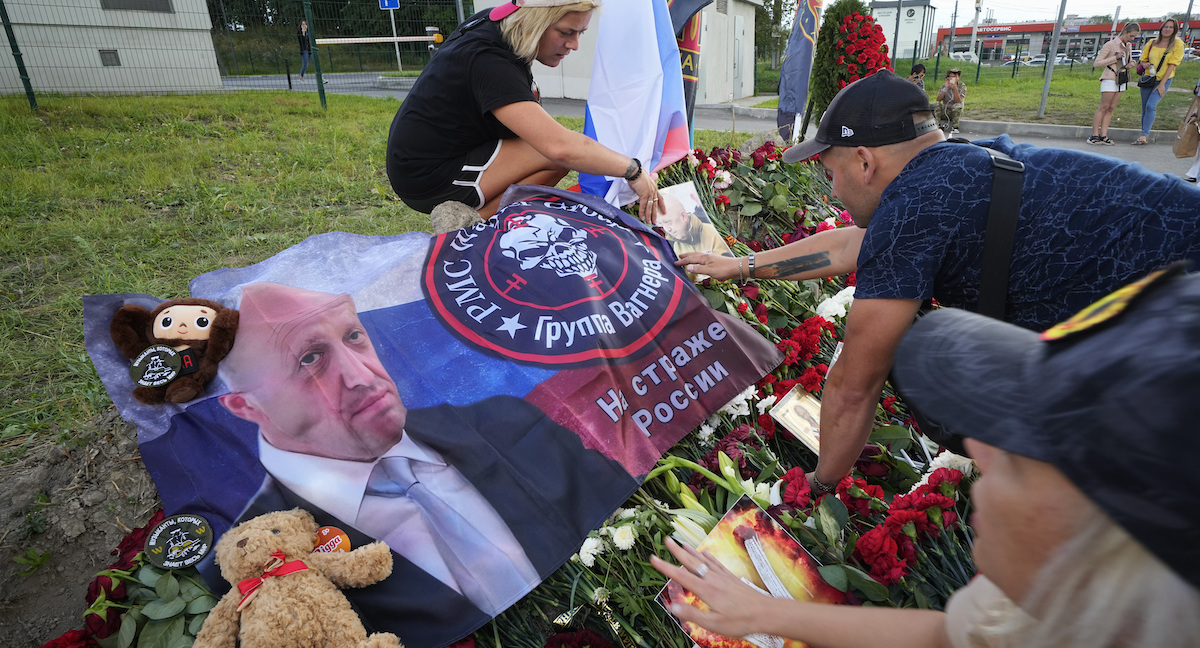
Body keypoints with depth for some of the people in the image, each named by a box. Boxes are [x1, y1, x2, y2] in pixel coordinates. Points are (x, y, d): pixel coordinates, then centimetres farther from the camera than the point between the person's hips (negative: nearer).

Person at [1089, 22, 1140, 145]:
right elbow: (1096, 63, -12)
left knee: (1111, 107, 2)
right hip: (1110, 78, -7)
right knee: (1104, 107, -8)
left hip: (1121, 79, 7)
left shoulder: (1129, 46, 12)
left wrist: (1130, 65, 1)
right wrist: (1115, 58, -19)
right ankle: (1095, 135, -5)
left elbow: (1129, 60, 26)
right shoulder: (1110, 45, -9)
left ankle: (1103, 135, 0)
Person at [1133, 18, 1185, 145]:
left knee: (1150, 105, -21)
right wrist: (1145, 64, -9)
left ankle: (1144, 135, -21)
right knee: (1145, 108, 4)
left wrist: (1162, 84, -14)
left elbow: (1172, 65, -8)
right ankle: (1146, 137, 14)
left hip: (1164, 80, -4)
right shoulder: (1153, 43, 6)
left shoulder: (1177, 44, -3)